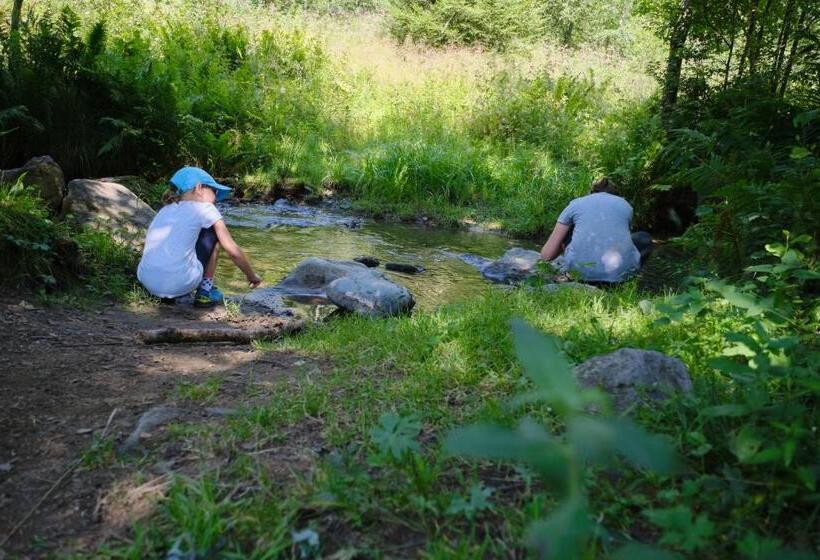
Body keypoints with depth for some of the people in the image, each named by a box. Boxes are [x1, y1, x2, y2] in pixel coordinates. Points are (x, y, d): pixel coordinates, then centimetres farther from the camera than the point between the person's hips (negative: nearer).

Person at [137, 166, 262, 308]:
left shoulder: (165, 210, 23)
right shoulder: (203, 208, 7)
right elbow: (233, 251, 7)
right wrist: (251, 275, 23)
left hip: (148, 283, 6)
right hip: (180, 282, -6)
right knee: (214, 230, 15)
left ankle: (167, 295, 18)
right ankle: (205, 291, 14)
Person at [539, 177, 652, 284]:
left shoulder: (575, 204, 17)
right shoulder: (625, 205, 21)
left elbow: (546, 255, 16)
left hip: (582, 270, 1)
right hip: (619, 273, -1)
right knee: (645, 238, 31)